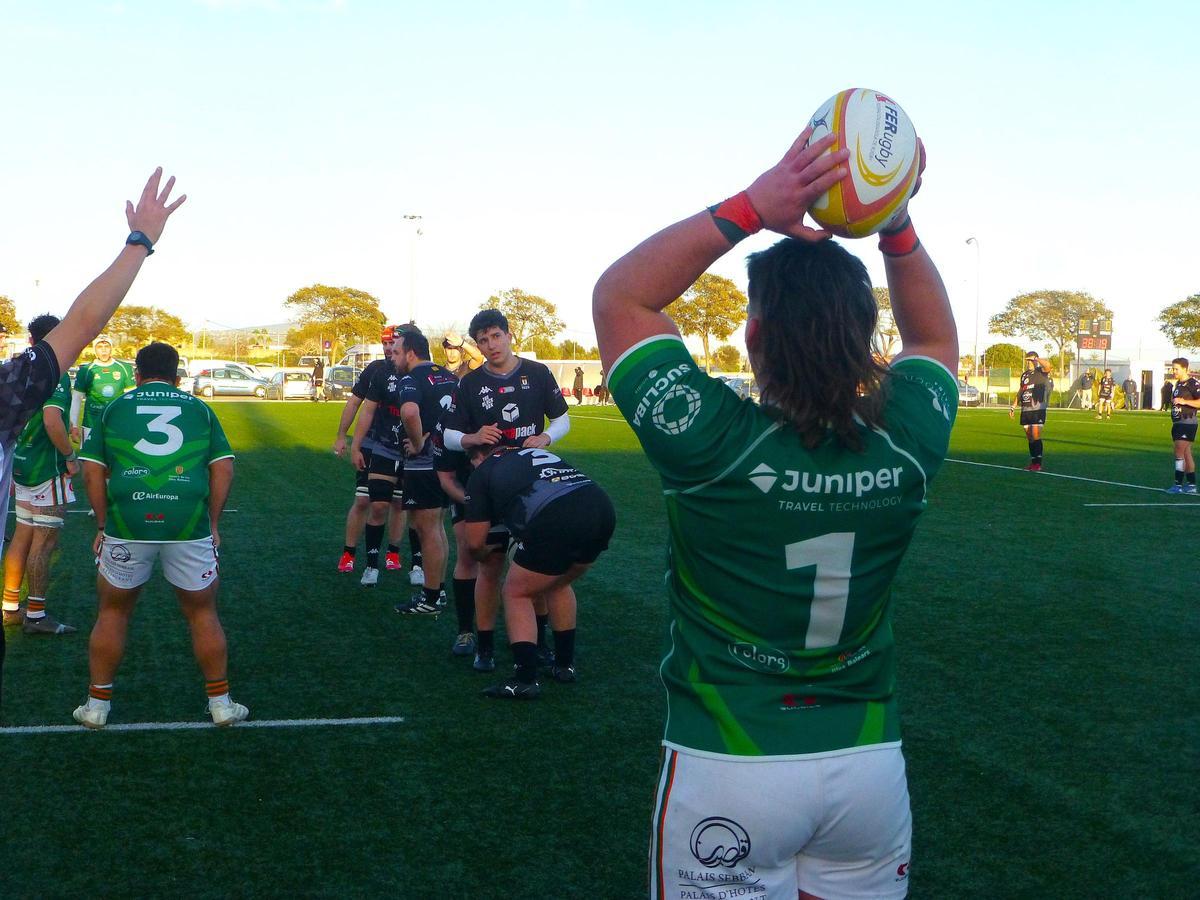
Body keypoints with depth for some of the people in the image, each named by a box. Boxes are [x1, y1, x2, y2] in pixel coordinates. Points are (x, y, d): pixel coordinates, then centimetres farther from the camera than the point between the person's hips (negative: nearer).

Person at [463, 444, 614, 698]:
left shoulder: (481, 474, 18)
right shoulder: (535, 451, 34)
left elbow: (475, 543, 17)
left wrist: (486, 552, 41)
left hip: (555, 522, -6)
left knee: (517, 593, 15)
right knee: (558, 584, 31)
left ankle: (525, 680, 8)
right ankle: (565, 665, 38)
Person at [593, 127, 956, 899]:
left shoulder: (713, 443, -21)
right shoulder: (906, 446, -10)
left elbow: (620, 296, -8)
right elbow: (937, 337, 12)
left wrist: (751, 207, -15)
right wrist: (897, 226, -2)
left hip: (726, 769, -3)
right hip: (870, 766, 4)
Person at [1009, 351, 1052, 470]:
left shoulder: (1041, 372, -3)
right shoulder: (1024, 374, 18)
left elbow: (1047, 365, -28)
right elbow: (1020, 392, 25)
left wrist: (1036, 358, -16)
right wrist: (1013, 407, 20)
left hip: (1038, 409, -7)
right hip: (1025, 410, 7)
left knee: (1036, 436, -11)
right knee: (1029, 438, 8)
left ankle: (1038, 464, -7)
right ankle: (1033, 462, 14)